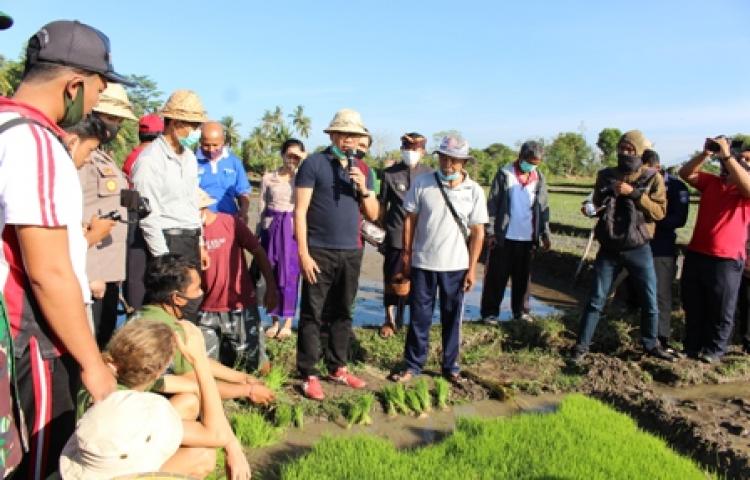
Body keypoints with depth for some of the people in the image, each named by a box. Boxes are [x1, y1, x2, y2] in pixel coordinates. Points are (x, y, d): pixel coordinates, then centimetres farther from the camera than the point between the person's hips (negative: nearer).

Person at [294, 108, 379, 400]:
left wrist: (363, 189, -7)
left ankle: (338, 368, 24)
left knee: (342, 312, 12)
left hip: (351, 252, 5)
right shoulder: (314, 164, -4)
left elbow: (373, 215, 12)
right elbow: (300, 211, -8)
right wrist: (303, 253, -14)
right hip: (320, 251, -5)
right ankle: (309, 375, 8)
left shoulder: (362, 169, 11)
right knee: (312, 314, 0)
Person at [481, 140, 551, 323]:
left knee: (523, 276, 11)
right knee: (497, 276, 2)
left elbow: (543, 207, 10)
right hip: (504, 236, -3)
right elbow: (492, 204, -6)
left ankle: (521, 311, 21)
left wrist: (545, 234, 6)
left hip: (528, 237, 4)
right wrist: (491, 232, -9)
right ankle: (490, 312, 10)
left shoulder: (539, 178, 7)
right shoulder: (504, 174, -5)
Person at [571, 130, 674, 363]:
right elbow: (596, 205, 15)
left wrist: (634, 193, -21)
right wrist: (608, 193, -6)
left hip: (639, 250, -1)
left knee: (650, 301, 9)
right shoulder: (606, 175, 4)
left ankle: (651, 344, 29)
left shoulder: (652, 178, -3)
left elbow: (659, 211, -11)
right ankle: (582, 345, 13)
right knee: (596, 300, 4)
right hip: (609, 249, 1)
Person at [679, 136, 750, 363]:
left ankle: (714, 350, 25)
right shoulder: (711, 182, 7)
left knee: (720, 310, 8)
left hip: (727, 259, -4)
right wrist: (705, 153, -15)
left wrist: (727, 155, -29)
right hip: (696, 254, 4)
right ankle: (693, 346, 31)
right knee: (692, 306, 16)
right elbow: (685, 173, -1)